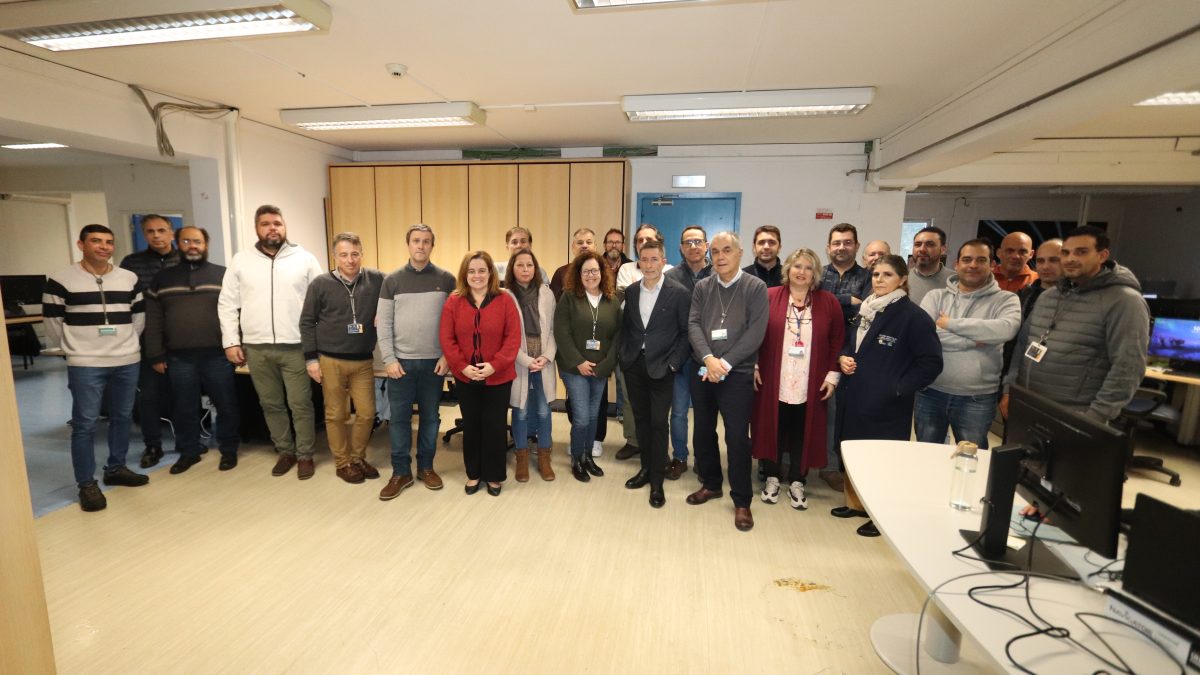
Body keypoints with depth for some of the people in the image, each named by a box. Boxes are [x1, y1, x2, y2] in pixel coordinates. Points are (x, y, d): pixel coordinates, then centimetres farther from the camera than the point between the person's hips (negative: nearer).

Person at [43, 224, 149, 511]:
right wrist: (75, 348, 8)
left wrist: (125, 343, 14)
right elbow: (52, 321, 1)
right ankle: (87, 484, 8)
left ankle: (116, 468, 27)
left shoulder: (130, 279, 7)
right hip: (85, 365, -3)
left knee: (122, 417, 12)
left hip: (128, 361, 4)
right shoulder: (61, 280, -4)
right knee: (85, 424, -1)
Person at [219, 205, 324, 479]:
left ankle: (305, 455, 17)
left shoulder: (304, 258, 0)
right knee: (271, 404, 13)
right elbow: (227, 304, 8)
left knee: (300, 404, 3)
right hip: (256, 347, 3)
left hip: (295, 346, -3)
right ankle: (285, 451, 29)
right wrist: (231, 341, 1)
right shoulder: (240, 261, 6)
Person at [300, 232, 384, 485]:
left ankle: (357, 457, 27)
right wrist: (311, 358, -4)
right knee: (336, 415, 8)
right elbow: (307, 322, 1)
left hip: (363, 361, 2)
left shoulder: (376, 279, -2)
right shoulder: (320, 284, -3)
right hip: (331, 361, -1)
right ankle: (342, 463, 23)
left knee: (367, 412, 6)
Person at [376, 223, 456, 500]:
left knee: (430, 417, 10)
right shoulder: (392, 280, 3)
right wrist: (389, 359, -7)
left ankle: (426, 466, 25)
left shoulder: (446, 280, 1)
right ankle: (401, 472, 18)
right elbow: (384, 323, 1)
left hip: (434, 361, 0)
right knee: (399, 418, 5)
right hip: (401, 361, 0)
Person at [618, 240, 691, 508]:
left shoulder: (679, 293, -7)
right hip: (634, 365, 4)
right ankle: (646, 468, 29)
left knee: (658, 423, 1)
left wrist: (673, 364, -11)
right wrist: (624, 355, 3)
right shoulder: (630, 291, 6)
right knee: (641, 419, 13)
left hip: (661, 367, -4)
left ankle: (657, 481, 13)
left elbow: (686, 332, -5)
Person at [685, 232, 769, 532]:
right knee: (703, 432, 13)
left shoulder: (756, 287, -3)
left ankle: (741, 500, 15)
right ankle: (711, 483, 34)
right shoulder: (702, 287, 8)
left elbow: (755, 332, -11)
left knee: (737, 437, -1)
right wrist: (708, 357, -18)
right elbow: (693, 325, -2)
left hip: (738, 374, -4)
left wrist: (725, 363, -17)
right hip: (702, 371, 4)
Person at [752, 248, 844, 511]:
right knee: (772, 429, 9)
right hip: (773, 382, -1)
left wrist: (833, 374, -1)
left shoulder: (829, 302, 2)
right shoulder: (768, 297, -2)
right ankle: (772, 478, 27)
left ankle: (796, 483, 25)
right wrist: (753, 365, -3)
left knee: (802, 433, 9)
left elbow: (838, 340, 4)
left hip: (810, 385, 1)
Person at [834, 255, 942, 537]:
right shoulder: (865, 310, 9)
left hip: (885, 405, -7)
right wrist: (843, 358, 1)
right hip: (853, 398, 7)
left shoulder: (914, 316, -12)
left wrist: (897, 389, -17)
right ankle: (856, 503, 35)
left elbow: (931, 363, -13)